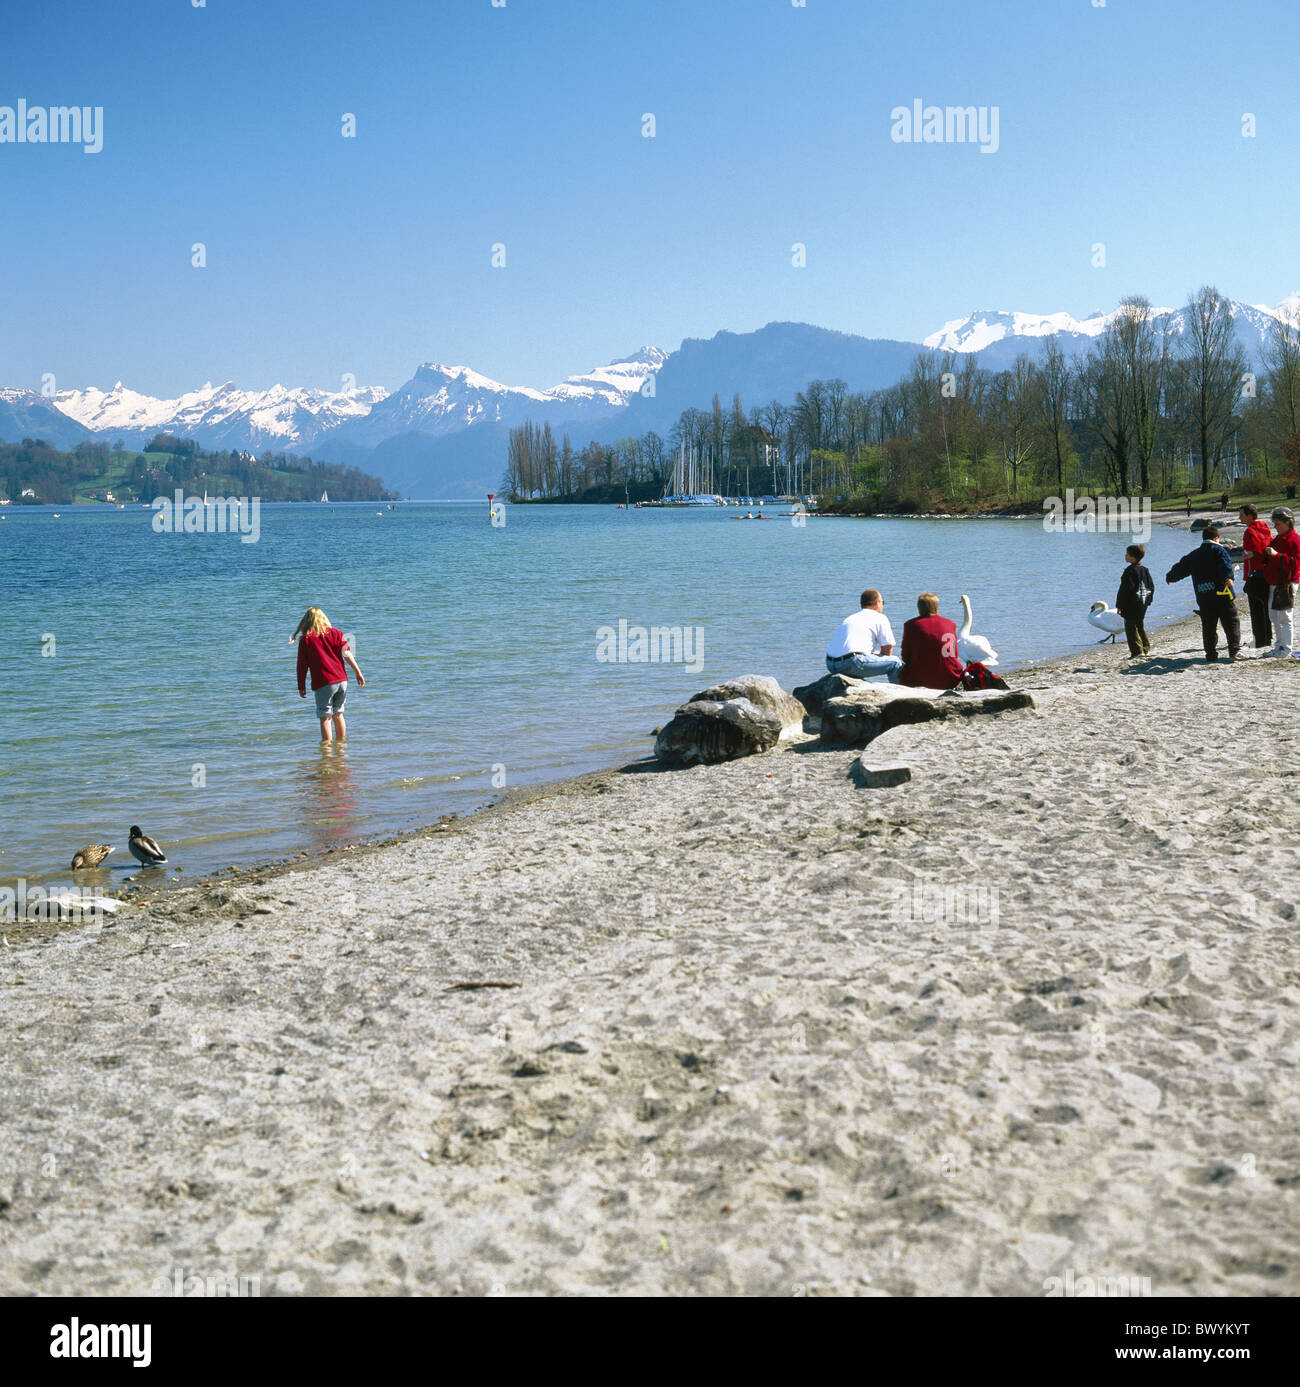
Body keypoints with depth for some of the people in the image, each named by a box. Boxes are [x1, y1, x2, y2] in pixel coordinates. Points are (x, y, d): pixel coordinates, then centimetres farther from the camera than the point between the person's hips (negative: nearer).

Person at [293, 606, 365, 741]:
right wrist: (358, 672, 3)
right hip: (342, 680, 4)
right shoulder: (335, 632, 9)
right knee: (338, 714, 17)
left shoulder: (305, 639, 0)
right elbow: (346, 653, 1)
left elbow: (302, 665, 0)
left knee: (325, 718, -1)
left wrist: (301, 686, 7)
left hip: (323, 684, -4)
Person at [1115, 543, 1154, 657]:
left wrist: (1119, 605, -15)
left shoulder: (1130, 571, -17)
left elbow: (1126, 589, -20)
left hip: (1131, 605, -9)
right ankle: (1146, 649, 22)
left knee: (1131, 628, -3)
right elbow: (1151, 587, 16)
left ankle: (1137, 651, -8)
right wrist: (1147, 601, 23)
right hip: (1142, 605, 9)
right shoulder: (1144, 570, 10)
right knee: (1140, 626, 19)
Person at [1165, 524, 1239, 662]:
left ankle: (1211, 655, 9)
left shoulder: (1193, 555, 16)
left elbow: (1180, 568, 25)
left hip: (1203, 598, 4)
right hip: (1222, 594, -4)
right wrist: (1229, 577, -32)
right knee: (1231, 623, 2)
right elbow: (1226, 564, -17)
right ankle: (1234, 650, -7)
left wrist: (1169, 577, 43)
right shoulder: (1218, 549, 3)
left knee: (1208, 627, 9)